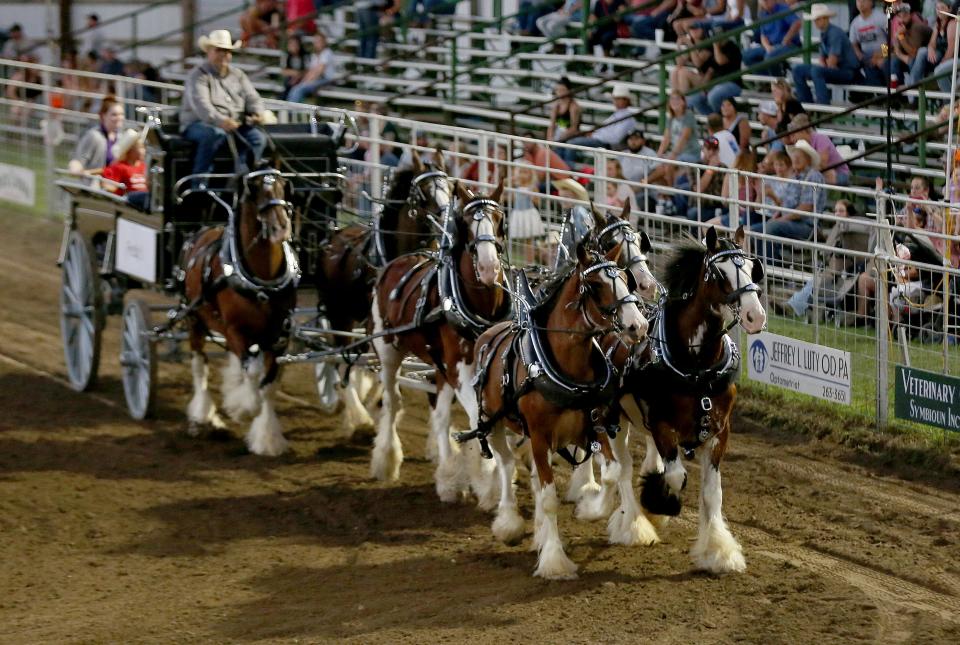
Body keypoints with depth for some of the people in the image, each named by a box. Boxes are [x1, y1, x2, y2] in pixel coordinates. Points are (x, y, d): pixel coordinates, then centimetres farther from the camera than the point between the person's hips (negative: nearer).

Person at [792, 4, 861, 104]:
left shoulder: (835, 33, -19)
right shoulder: (823, 34, 9)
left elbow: (832, 63, -21)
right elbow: (822, 58, 17)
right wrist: (823, 64, -5)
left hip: (848, 72, -9)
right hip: (835, 70, 9)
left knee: (816, 70, -34)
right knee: (798, 70, 5)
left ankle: (824, 106, -32)